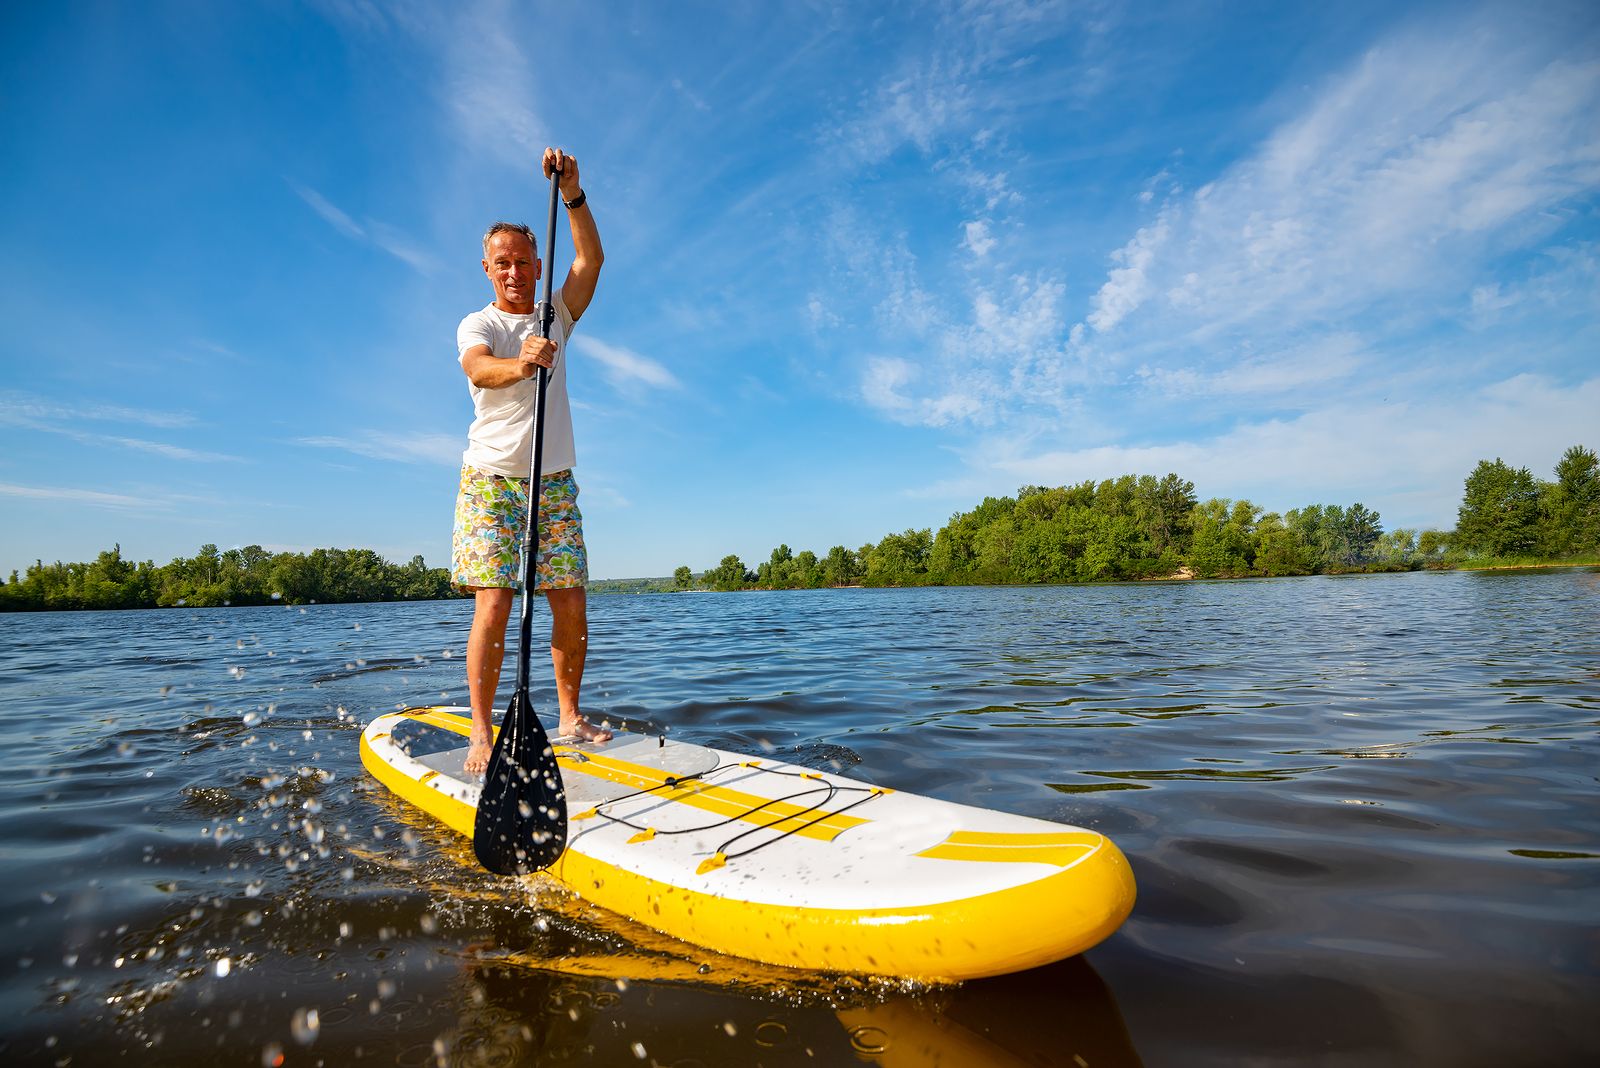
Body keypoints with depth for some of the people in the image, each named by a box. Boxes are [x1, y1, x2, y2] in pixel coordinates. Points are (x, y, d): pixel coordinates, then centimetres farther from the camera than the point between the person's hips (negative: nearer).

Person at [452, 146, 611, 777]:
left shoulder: (557, 317, 14)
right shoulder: (477, 324, 3)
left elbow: (591, 259, -2)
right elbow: (478, 370, -21)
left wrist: (572, 193, -13)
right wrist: (519, 365, -43)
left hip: (554, 481, 3)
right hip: (491, 480, -3)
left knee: (570, 606, 0)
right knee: (493, 606, -11)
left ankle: (570, 717, 14)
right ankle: (482, 733, -2)